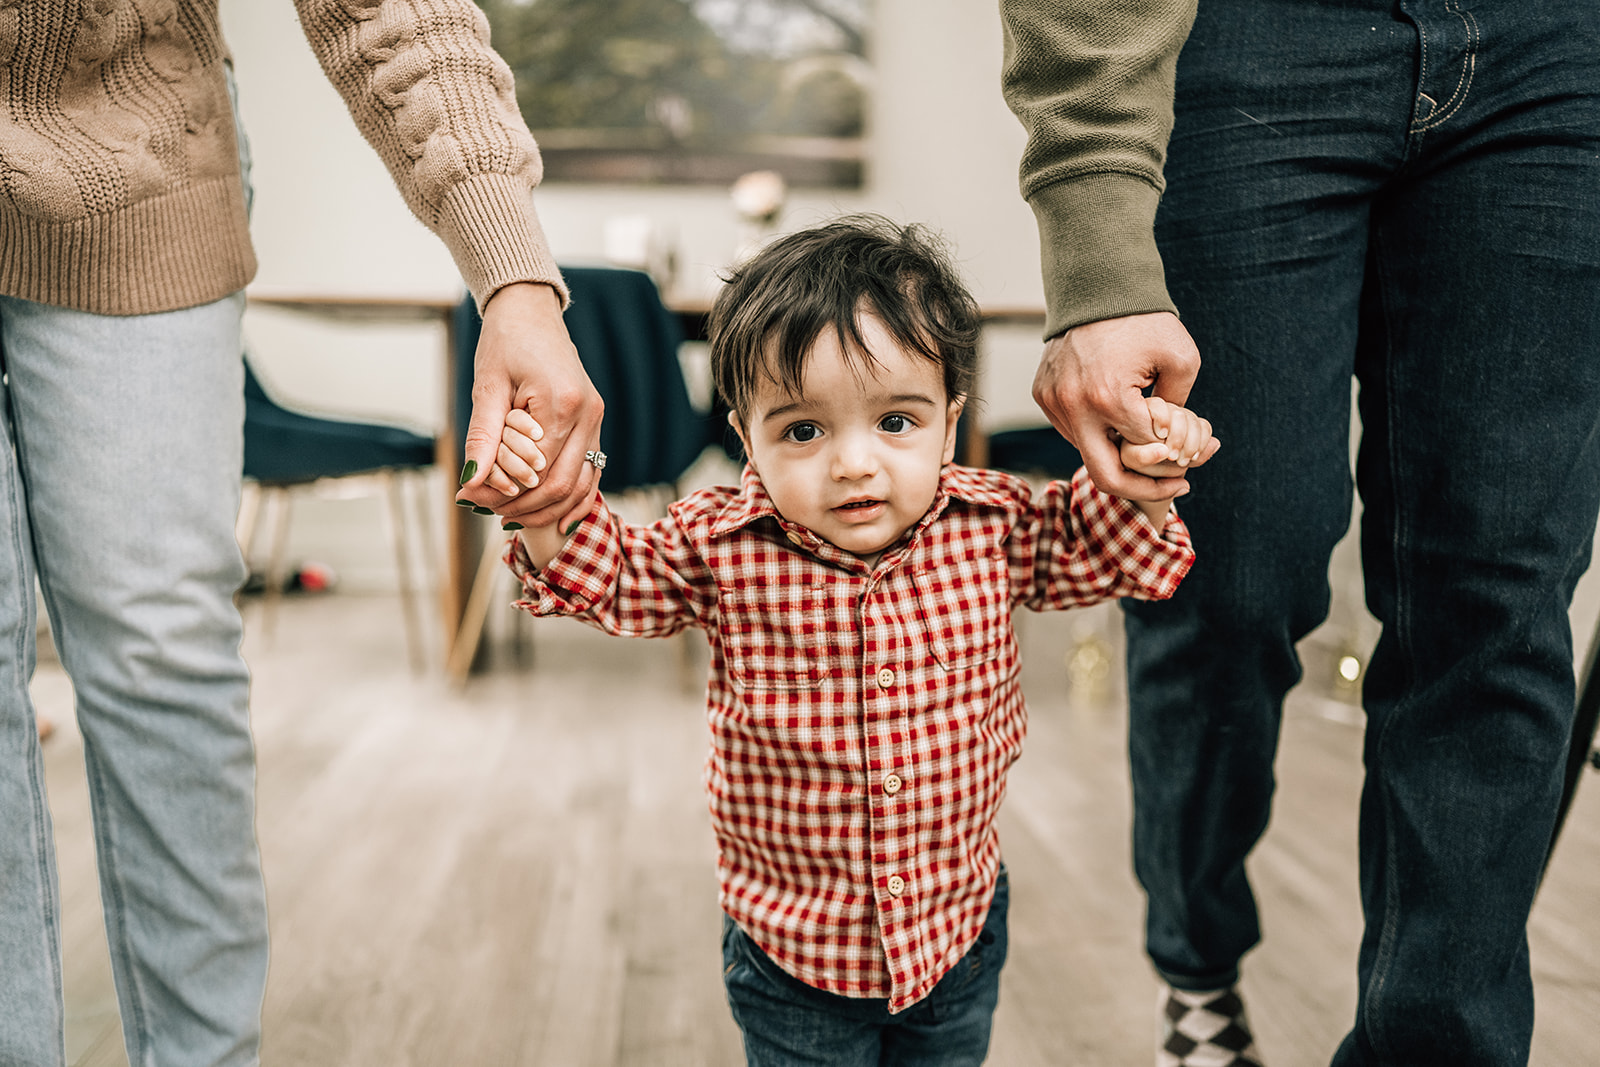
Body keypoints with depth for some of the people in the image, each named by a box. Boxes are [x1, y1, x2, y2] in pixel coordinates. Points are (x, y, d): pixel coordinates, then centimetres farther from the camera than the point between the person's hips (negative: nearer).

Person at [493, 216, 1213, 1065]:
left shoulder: (989, 524, -13)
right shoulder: (720, 545, -18)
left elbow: (1096, 548, 5)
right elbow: (611, 582, -4)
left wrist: (1140, 479, -14)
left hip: (957, 926, 2)